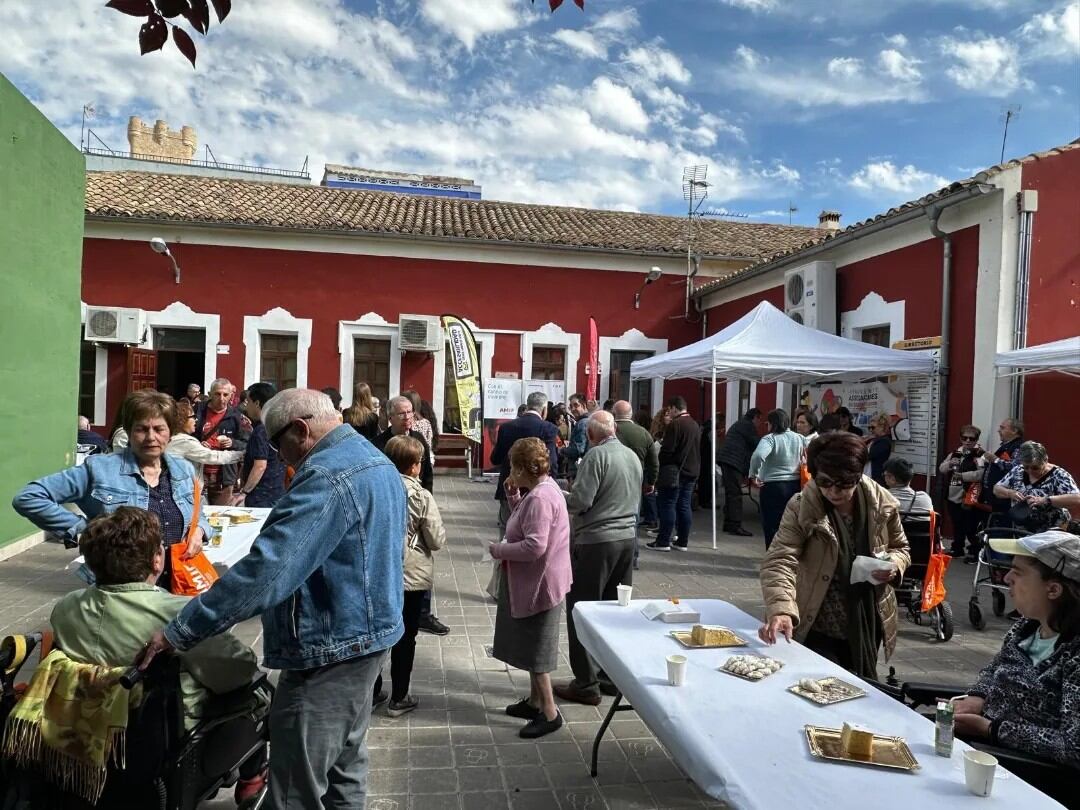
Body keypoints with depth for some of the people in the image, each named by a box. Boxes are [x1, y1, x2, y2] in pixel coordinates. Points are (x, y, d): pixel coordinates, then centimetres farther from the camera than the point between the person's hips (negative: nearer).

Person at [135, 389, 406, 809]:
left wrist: (177, 632, -24)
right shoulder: (378, 462, 9)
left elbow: (264, 571, -29)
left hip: (328, 650, -10)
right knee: (344, 769, 23)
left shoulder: (326, 476, -24)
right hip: (367, 634, 10)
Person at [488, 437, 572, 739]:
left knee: (536, 648, 3)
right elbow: (523, 521, 15)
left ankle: (549, 713, 16)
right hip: (533, 582, 10)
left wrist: (499, 550, -17)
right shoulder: (541, 489, 7)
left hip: (539, 584, -10)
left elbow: (535, 546, -30)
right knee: (531, 645, 21)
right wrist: (514, 496, 3)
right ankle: (535, 701, 35)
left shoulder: (540, 498, -26)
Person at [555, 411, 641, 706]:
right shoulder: (633, 456, 9)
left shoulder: (597, 455, -14)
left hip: (596, 541, -8)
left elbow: (580, 501, -18)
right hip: (627, 537, 8)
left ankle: (586, 684, 6)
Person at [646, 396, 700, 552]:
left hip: (674, 473, -8)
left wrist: (660, 465, -3)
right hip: (691, 472, 8)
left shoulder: (675, 424, -15)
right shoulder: (695, 425, 12)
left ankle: (663, 541, 0)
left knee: (667, 506, -2)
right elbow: (697, 450, 16)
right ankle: (682, 541, 14)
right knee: (684, 506, 11)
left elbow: (667, 450, -17)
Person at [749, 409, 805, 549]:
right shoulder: (799, 438, 4)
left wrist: (753, 475, -19)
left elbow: (758, 455, -29)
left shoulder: (770, 438, -13)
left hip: (773, 486, -5)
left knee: (771, 525, 4)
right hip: (795, 485, 5)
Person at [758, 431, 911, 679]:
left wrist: (894, 565, -14)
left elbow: (900, 548, 9)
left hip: (867, 628, 3)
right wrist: (780, 610, -43)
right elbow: (779, 560, -26)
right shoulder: (800, 508, -18)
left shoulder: (883, 504, -8)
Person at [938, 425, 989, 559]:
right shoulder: (955, 453, 11)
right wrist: (949, 464, -7)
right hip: (953, 496, 7)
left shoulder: (981, 455, -10)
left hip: (969, 498, -7)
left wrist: (962, 475, -24)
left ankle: (973, 552, 12)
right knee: (956, 526, 20)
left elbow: (981, 474, -24)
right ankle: (957, 549, 33)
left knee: (971, 528, 0)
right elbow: (941, 469, 13)